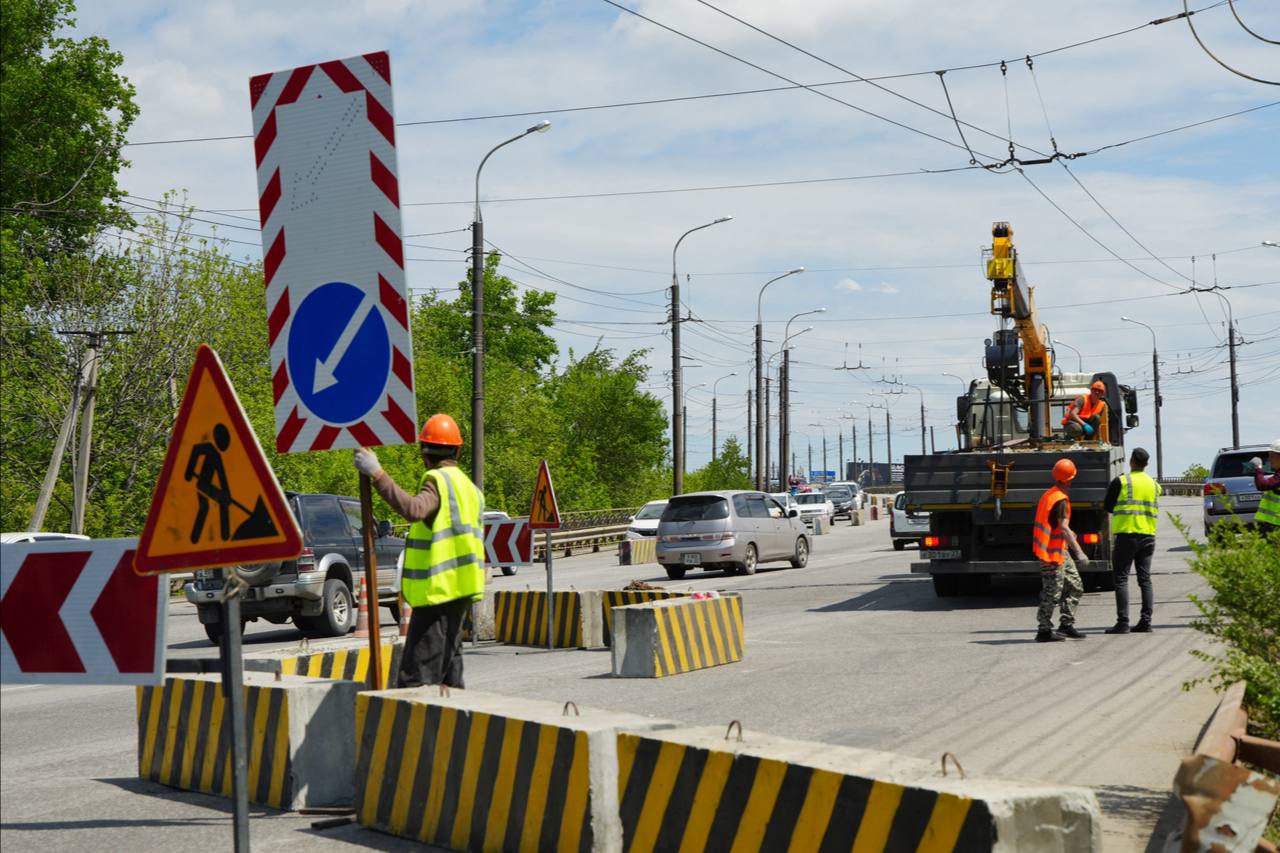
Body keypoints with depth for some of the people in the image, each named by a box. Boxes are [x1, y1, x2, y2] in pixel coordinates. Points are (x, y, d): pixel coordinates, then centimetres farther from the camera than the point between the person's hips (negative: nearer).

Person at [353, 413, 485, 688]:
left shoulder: (438, 480, -12)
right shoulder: (468, 486, 17)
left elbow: (414, 509, -33)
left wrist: (377, 474, -33)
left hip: (438, 590, -10)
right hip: (460, 590, 10)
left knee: (416, 678, -14)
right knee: (448, 670, 17)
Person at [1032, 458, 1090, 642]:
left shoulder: (1049, 494, 12)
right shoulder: (1060, 499, -19)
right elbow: (1064, 529, -26)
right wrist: (1079, 552, -30)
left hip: (1060, 551, 10)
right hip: (1053, 551, -10)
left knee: (1075, 587, 12)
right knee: (1052, 593, -5)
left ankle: (1067, 625, 15)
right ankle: (1043, 631, 1)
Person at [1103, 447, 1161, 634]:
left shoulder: (1121, 482, -7)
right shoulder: (1154, 485, 9)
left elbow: (1107, 506, 0)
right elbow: (1155, 511, 16)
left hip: (1126, 535, -5)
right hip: (1148, 535, 5)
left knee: (1121, 579, -2)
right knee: (1145, 579, 9)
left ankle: (1123, 622, -8)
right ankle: (1145, 621, 7)